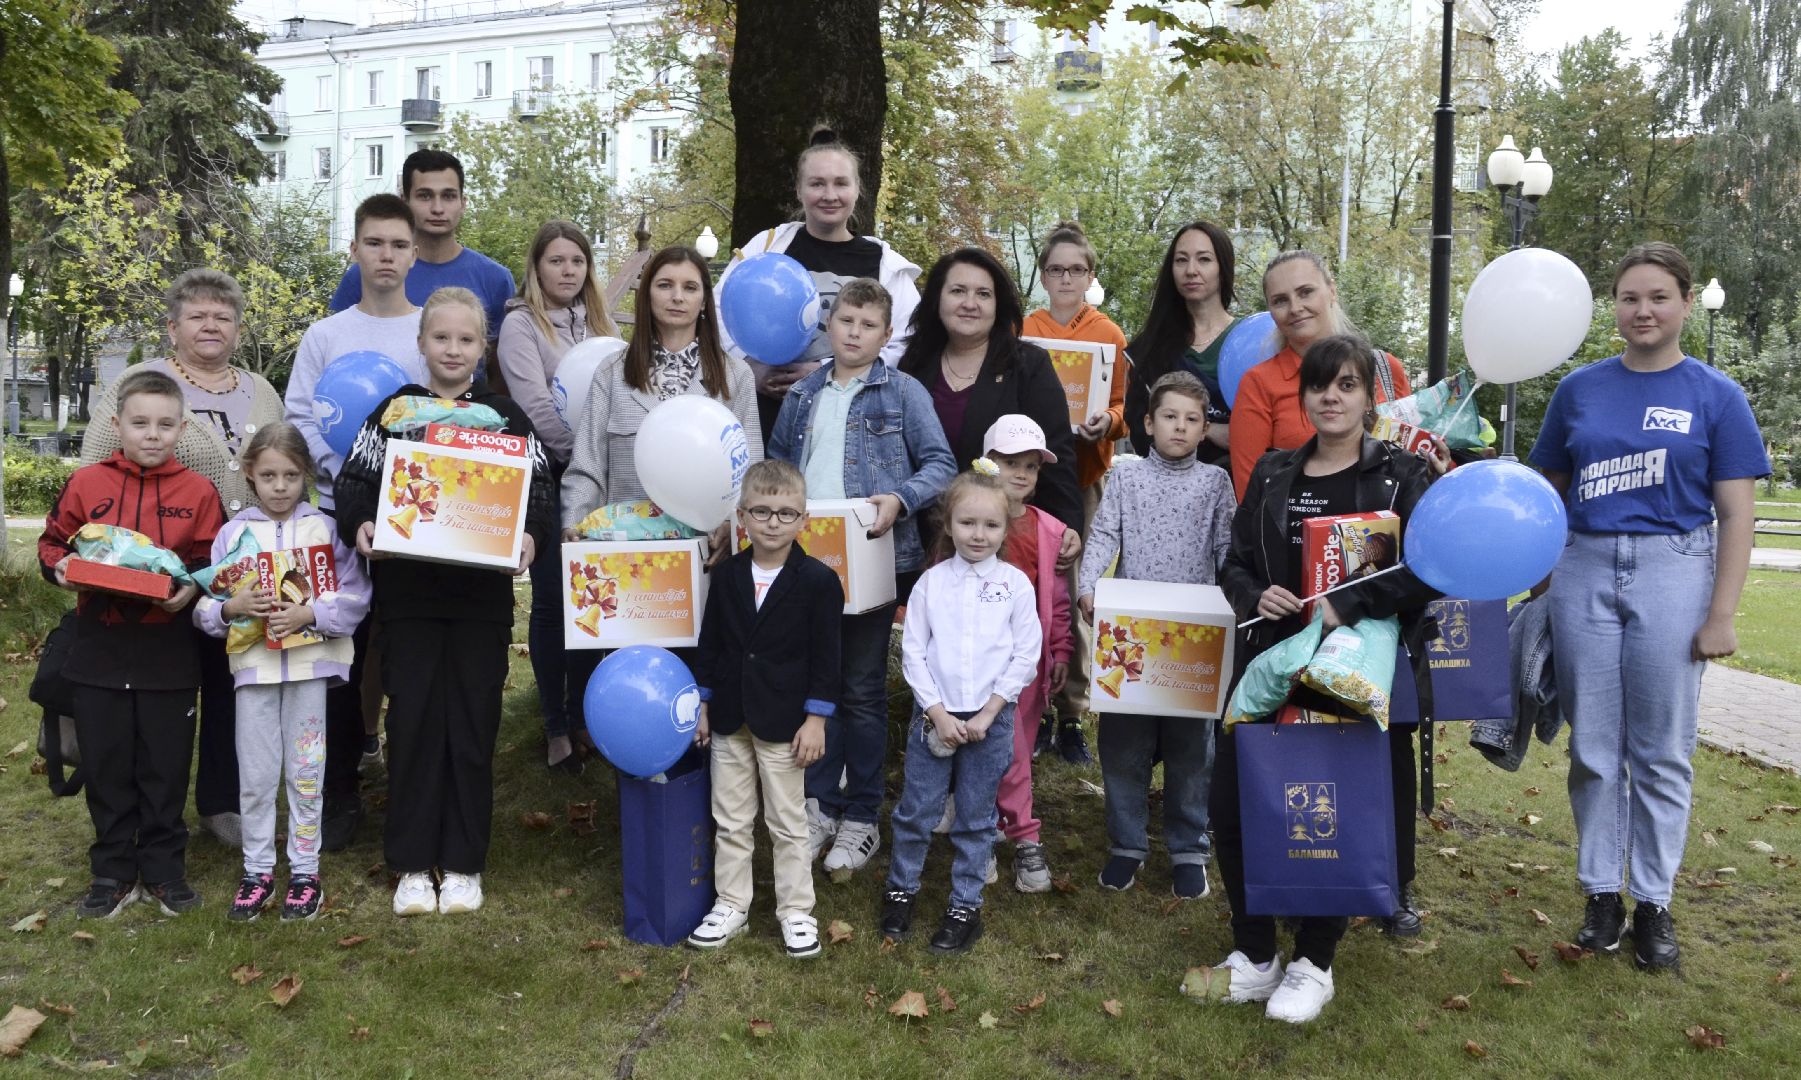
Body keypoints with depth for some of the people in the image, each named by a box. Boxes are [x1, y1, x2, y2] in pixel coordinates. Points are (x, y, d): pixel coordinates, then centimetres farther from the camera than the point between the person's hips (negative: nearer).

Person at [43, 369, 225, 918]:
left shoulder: (199, 491, -2)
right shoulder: (85, 483, 0)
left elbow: (214, 563, 1)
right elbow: (53, 544, 8)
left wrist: (192, 587, -18)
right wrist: (61, 568, -12)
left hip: (169, 651, -1)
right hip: (100, 650, 1)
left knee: (165, 766, 7)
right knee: (106, 766, 9)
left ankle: (164, 869, 22)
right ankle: (113, 872, 23)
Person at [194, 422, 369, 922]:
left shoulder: (325, 528, -1)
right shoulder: (233, 532, 4)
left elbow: (355, 597, -6)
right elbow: (204, 607, 2)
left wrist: (310, 613, -19)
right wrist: (230, 608, -17)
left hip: (309, 661, -1)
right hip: (253, 663, 1)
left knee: (306, 771, 8)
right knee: (254, 775, 8)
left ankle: (304, 871, 19)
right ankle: (257, 871, 22)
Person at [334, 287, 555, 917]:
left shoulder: (506, 416, 7)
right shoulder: (393, 411, 7)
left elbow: (538, 491, 3)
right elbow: (355, 480, 4)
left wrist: (530, 536, -17)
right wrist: (359, 525, -17)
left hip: (482, 596, 0)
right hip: (406, 592, 0)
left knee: (472, 723, 4)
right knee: (412, 720, 2)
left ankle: (463, 863, 16)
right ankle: (412, 864, 13)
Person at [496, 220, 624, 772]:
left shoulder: (600, 323, 14)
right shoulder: (521, 324, -3)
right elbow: (537, 407, -13)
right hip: (550, 475, -4)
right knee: (552, 598, 1)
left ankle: (585, 703, 21)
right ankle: (556, 728, 9)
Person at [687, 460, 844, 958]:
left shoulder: (819, 580, -10)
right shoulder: (726, 575, 2)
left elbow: (825, 656, -9)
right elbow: (710, 643, 8)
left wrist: (816, 719, -11)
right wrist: (702, 705, 7)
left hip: (785, 722, -4)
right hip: (730, 717, 4)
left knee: (788, 823, 7)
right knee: (731, 820, 13)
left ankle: (796, 912, 20)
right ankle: (731, 905, 26)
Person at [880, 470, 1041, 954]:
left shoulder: (1016, 584, -3)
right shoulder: (931, 582, -1)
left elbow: (1025, 657, -3)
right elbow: (913, 651, -2)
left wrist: (986, 716, -9)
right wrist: (939, 714, -9)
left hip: (991, 718, 0)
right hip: (934, 715, 1)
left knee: (976, 819, 9)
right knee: (915, 811, 7)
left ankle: (966, 905, 24)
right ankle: (901, 890, 28)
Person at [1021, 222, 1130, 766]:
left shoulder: (1109, 335, 6)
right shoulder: (1023, 332, 7)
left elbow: (1122, 406, 9)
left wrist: (1107, 421, -12)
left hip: (1084, 477, 0)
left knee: (1073, 596, -1)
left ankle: (1072, 714, 7)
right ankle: (1032, 709, 10)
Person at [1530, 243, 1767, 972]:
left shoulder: (1715, 395, 1)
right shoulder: (1579, 389, 7)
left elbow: (1736, 514, -1)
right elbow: (1551, 490, 12)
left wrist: (1721, 615, -7)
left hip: (1673, 574, -2)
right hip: (1585, 570, 2)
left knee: (1661, 751, 5)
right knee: (1593, 747, 7)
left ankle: (1653, 903, 18)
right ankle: (1602, 892, 20)